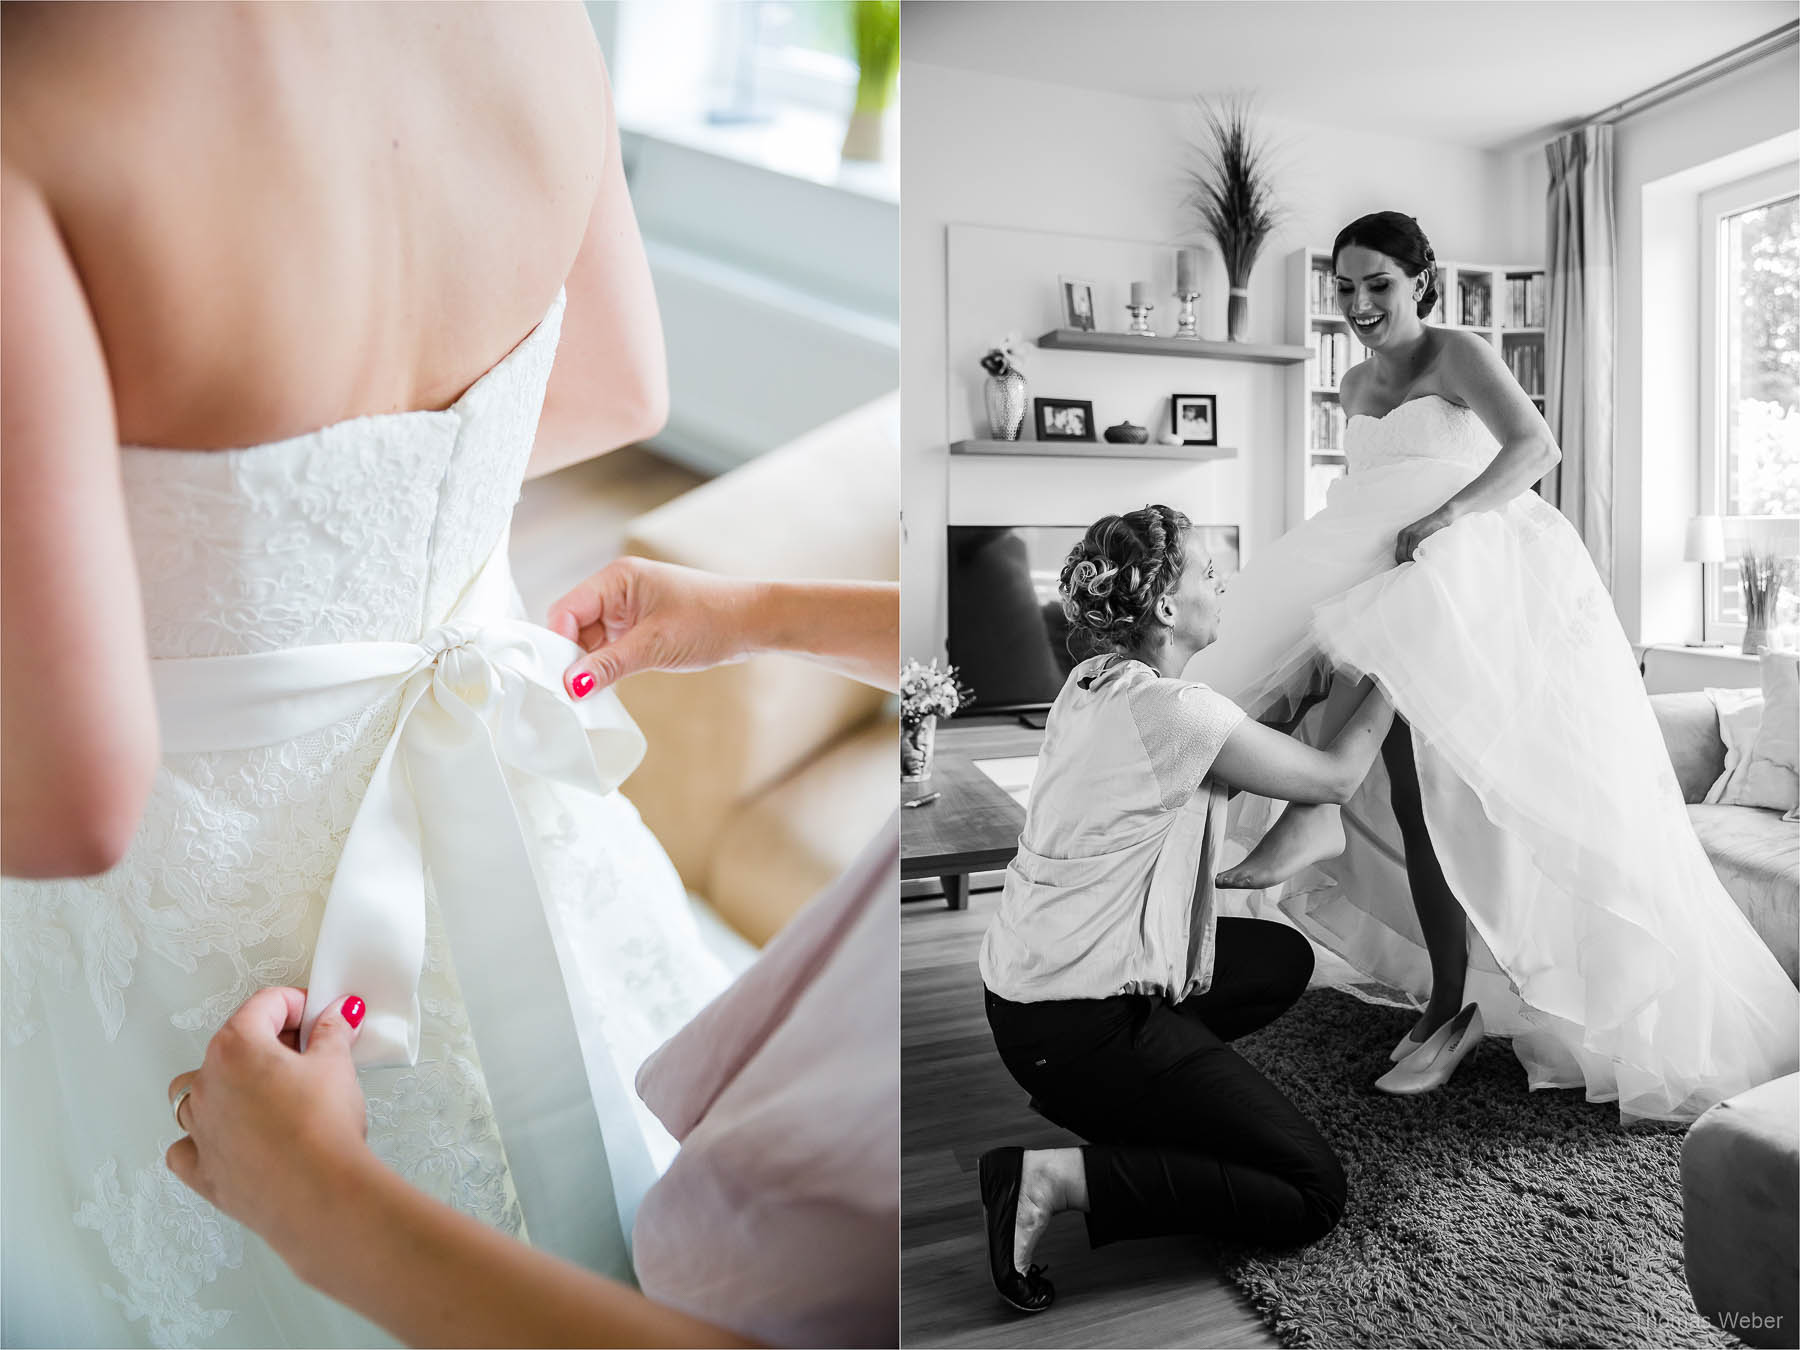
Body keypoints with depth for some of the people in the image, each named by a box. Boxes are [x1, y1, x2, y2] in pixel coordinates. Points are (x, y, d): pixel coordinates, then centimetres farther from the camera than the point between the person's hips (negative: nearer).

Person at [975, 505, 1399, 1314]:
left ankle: (1111, 1099, 16)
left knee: (1284, 958, 24)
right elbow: (1336, 776, -7)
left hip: (1032, 974, 9)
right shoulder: (1171, 710, -21)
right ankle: (1054, 1178, -8)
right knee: (1312, 1195, 0)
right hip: (1076, 1028, -9)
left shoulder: (1092, 685, 5)